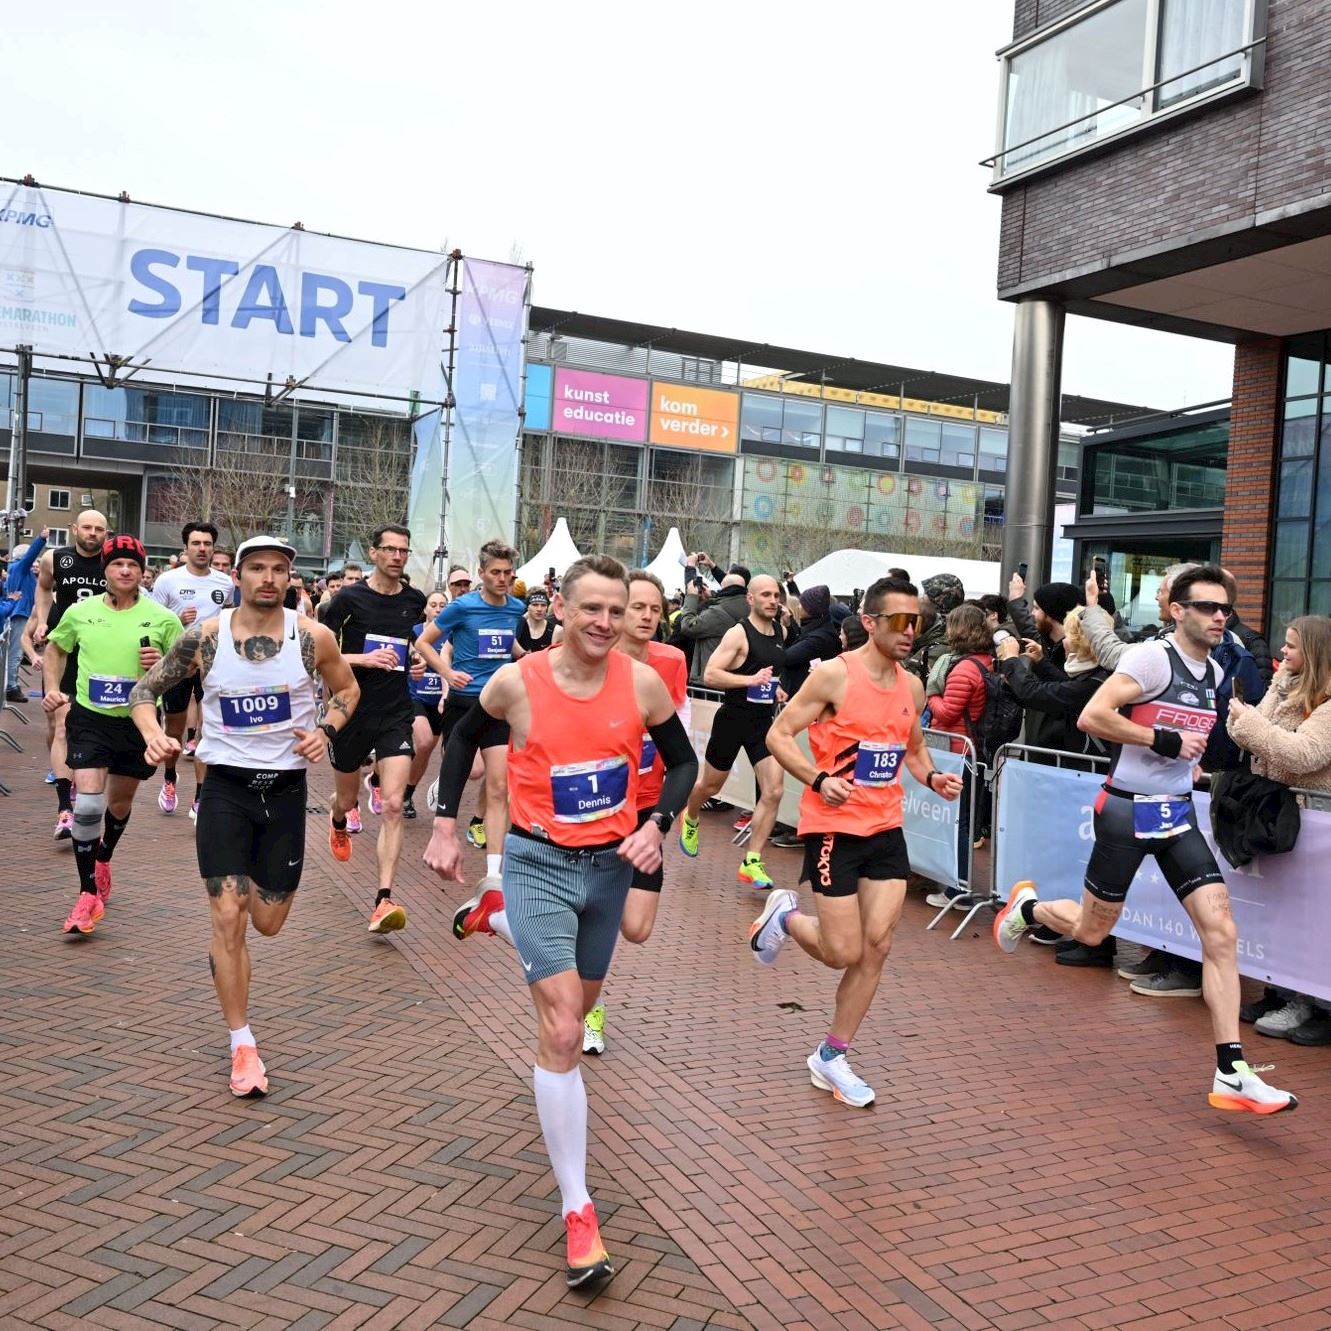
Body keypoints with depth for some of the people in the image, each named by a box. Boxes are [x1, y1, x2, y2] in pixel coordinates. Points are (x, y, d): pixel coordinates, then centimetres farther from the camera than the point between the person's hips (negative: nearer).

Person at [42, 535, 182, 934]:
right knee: (87, 803, -13)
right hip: (89, 718, -1)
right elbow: (56, 648, 17)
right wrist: (52, 688, 4)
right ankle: (89, 894, -2)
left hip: (138, 721, 1)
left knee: (120, 802, 17)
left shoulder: (162, 618, -5)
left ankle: (103, 860, 47)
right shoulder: (80, 612, -1)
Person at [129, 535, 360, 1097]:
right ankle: (242, 1045, 8)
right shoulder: (204, 637, -7)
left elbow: (347, 689, 11)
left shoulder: (314, 637, -6)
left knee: (268, 922, 10)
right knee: (228, 919, -7)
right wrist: (153, 733, -18)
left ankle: (245, 882, 48)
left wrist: (326, 730, -8)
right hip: (226, 787, -1)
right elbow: (144, 689, 3)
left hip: (286, 789, 1)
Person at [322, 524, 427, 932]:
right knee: (346, 798, 18)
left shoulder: (415, 601, 3)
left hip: (396, 714, 1)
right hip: (352, 712, -1)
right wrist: (365, 658, -22)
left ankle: (383, 902, -15)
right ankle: (339, 821, 58)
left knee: (393, 805, -13)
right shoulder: (349, 598, -8)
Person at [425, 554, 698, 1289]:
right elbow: (463, 737, 5)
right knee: (562, 1030, -13)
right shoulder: (516, 681, -14)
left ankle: (497, 917, 52)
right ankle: (578, 1209, -4)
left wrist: (656, 825, -13)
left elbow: (682, 761, 3)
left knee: (576, 1008, 23)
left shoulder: (643, 682, -11)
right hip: (538, 861, -3)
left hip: (611, 864, 4)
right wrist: (445, 825, 2)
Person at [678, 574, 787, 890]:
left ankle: (751, 863, -3)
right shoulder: (738, 633, -14)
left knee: (773, 792, -9)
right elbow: (710, 675, -20)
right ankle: (689, 819, 48)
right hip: (733, 719, -5)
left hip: (765, 722, 5)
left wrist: (776, 688, 9)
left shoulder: (779, 633, 7)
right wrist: (751, 680, -28)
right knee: (710, 785, 14)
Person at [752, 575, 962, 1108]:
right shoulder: (834, 674, -13)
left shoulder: (912, 686, 7)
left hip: (886, 828, 6)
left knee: (877, 948, 3)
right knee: (843, 953, -4)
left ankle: (831, 1058, 18)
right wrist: (819, 780, -26)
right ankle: (785, 915, 29)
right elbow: (778, 735, -11)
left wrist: (932, 777, 1)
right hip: (835, 827, -6)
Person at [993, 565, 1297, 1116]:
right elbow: (1091, 717, -25)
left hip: (1177, 812, 6)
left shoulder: (1213, 673, 10)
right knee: (1091, 931, 7)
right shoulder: (1151, 657, -15)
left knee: (1221, 932, -6)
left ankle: (1231, 1076, -4)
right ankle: (1025, 906, 41)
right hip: (1127, 809, -6)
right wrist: (1165, 742, -22)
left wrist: (1190, 757, 13)